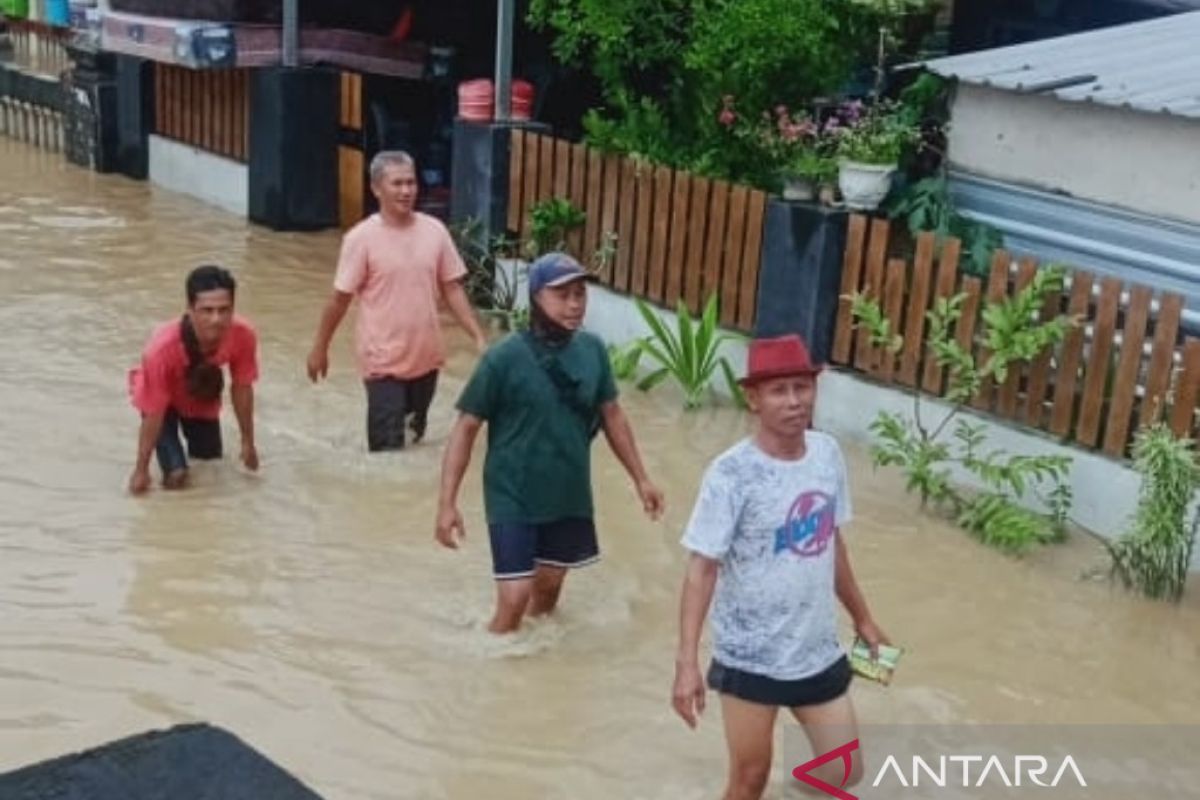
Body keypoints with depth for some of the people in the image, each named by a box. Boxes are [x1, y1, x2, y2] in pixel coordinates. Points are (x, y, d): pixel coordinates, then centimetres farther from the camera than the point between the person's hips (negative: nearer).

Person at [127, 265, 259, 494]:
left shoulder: (244, 335, -34)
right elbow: (153, 414, -32)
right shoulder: (163, 347, -43)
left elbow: (242, 388, -15)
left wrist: (248, 442, -5)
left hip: (203, 395, 4)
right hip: (163, 396, -4)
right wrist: (141, 470, -23)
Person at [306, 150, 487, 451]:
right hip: (384, 360, -4)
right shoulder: (361, 238, -12)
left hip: (426, 357, 4)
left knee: (414, 437, 20)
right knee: (388, 447, -3)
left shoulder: (435, 231, -2)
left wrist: (479, 337, -1)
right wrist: (320, 348, 2)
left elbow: (452, 289, 5)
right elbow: (340, 298, -5)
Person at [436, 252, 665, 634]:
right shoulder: (505, 358, -18)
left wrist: (640, 478, 12)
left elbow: (612, 415, 9)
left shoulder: (592, 350, -4)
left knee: (549, 585, 19)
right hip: (514, 498, -5)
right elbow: (466, 428, -12)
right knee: (514, 597, -9)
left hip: (570, 496, 5)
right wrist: (447, 502, -16)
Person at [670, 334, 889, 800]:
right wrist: (687, 662, -25)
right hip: (749, 658, -5)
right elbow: (702, 569, -19)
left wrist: (862, 618, 19)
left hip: (819, 652, 5)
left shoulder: (828, 454, -2)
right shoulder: (732, 474, -20)